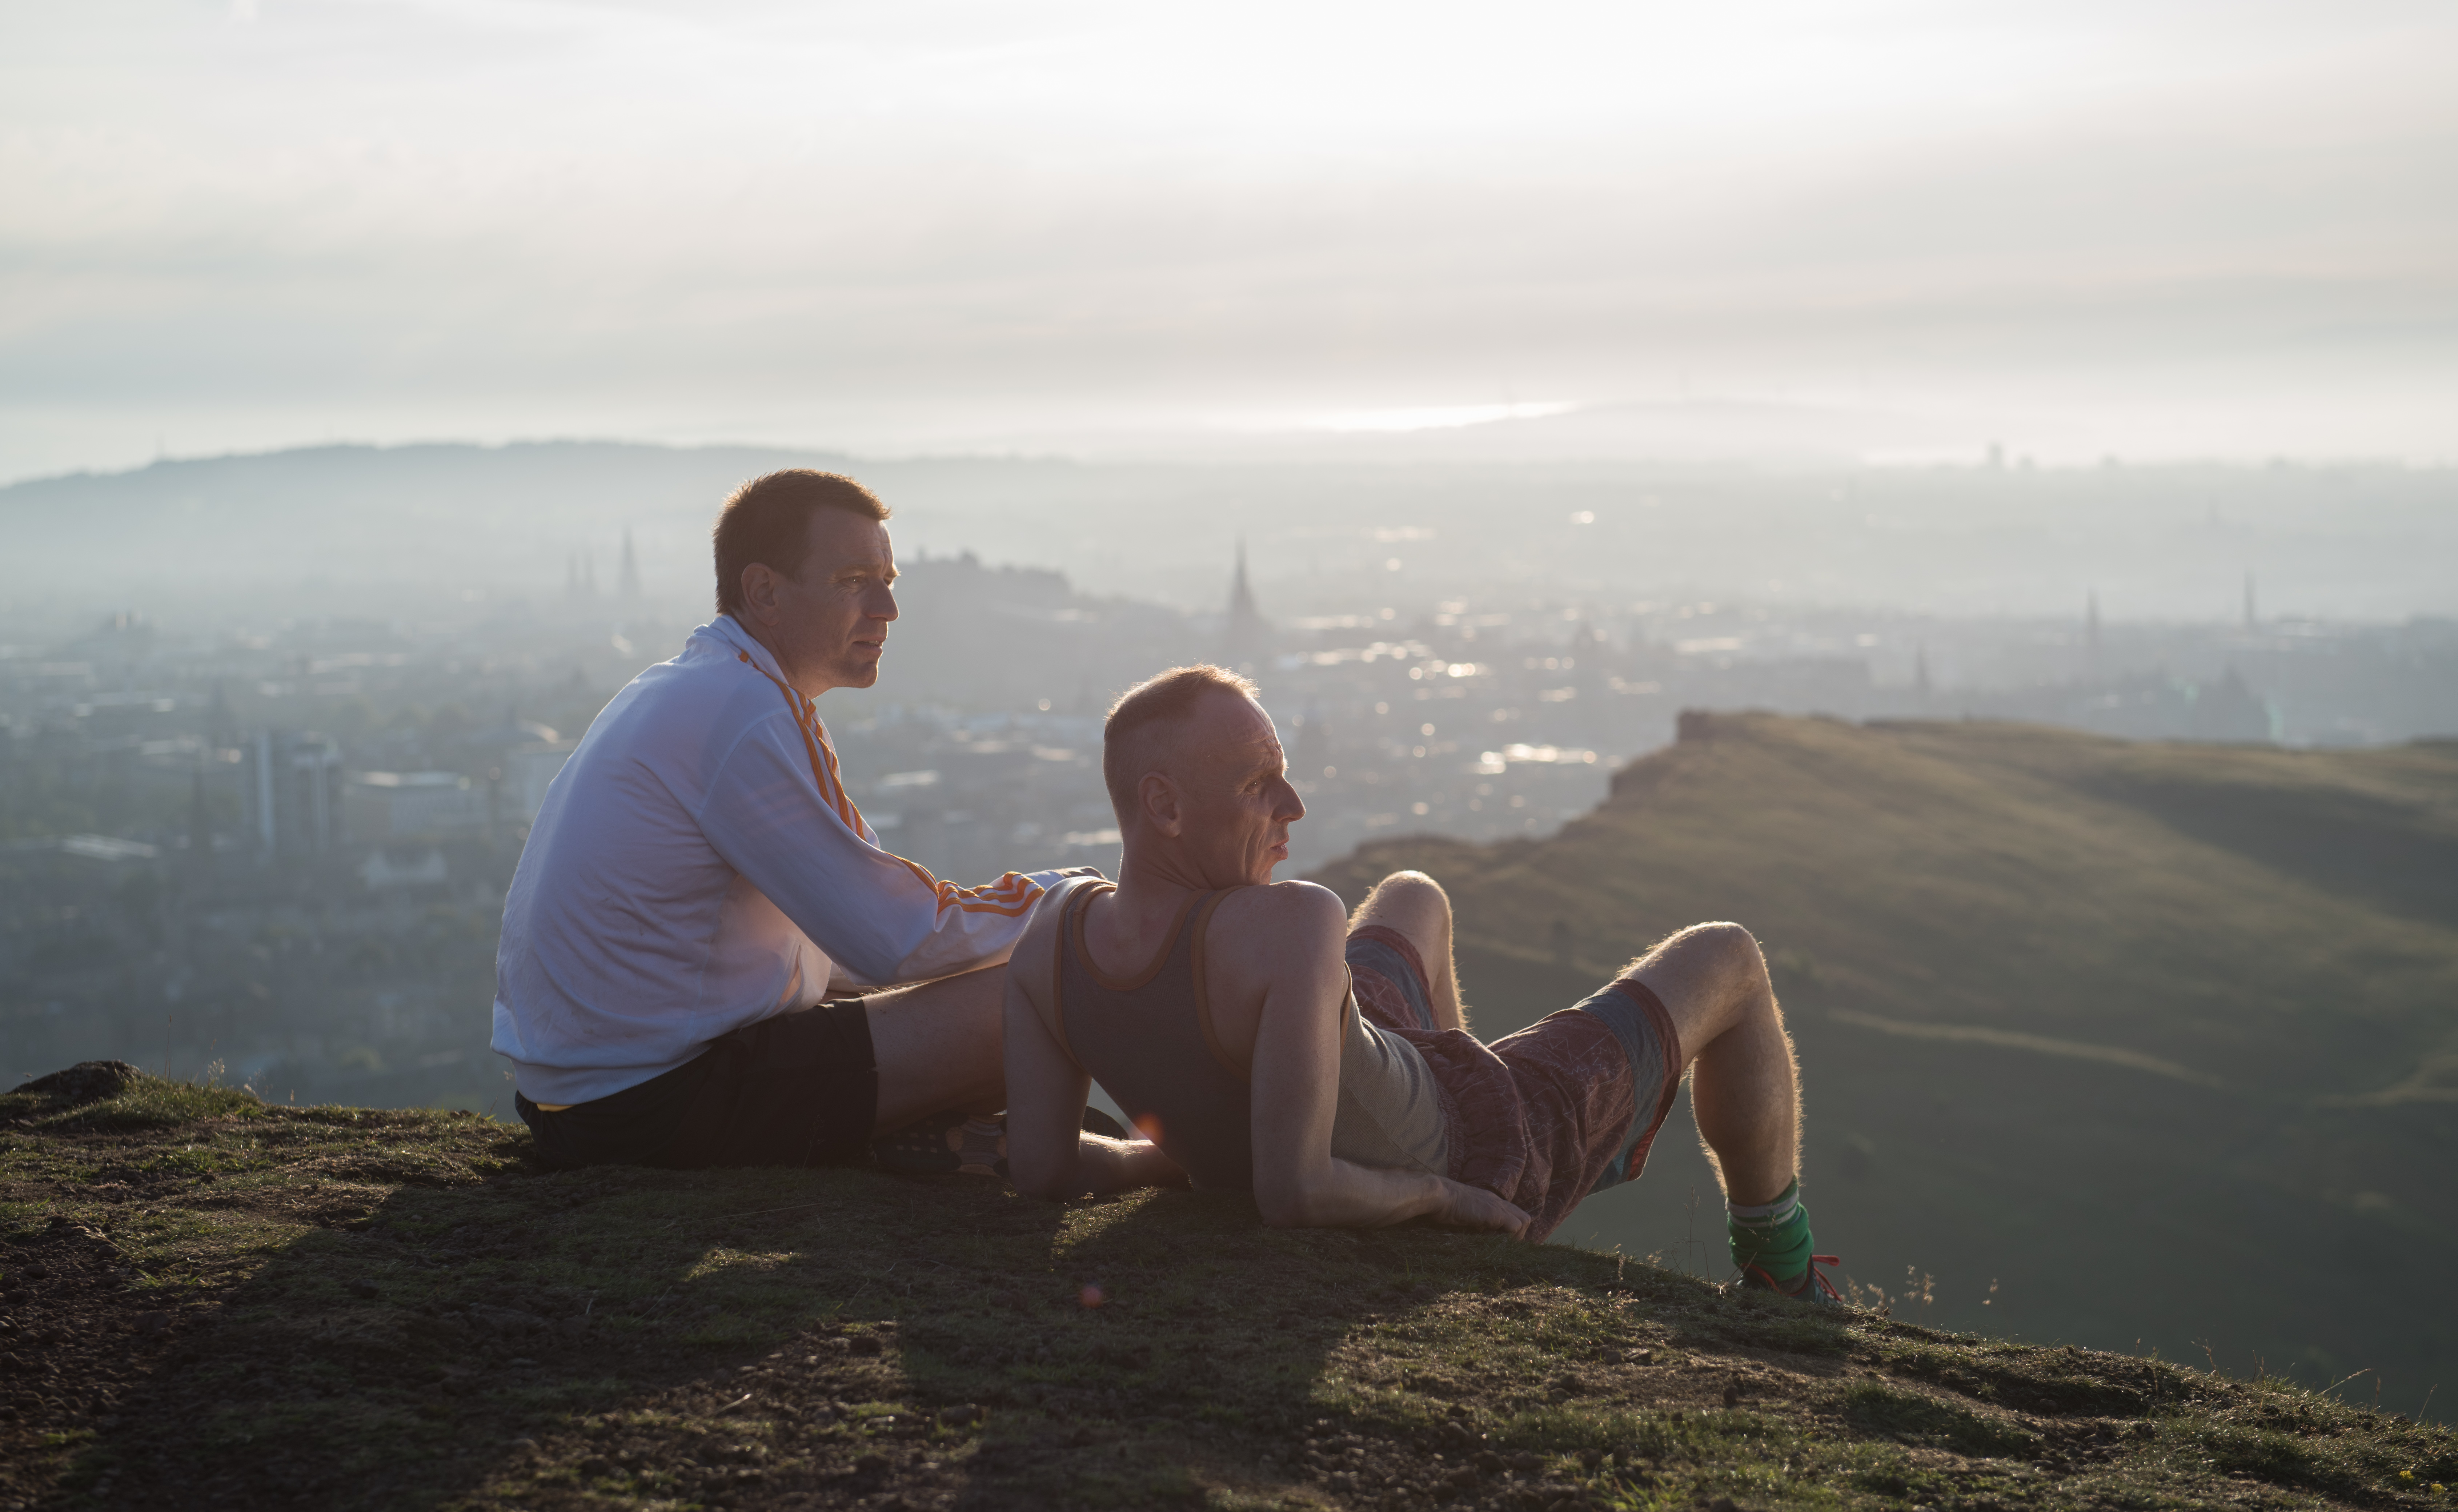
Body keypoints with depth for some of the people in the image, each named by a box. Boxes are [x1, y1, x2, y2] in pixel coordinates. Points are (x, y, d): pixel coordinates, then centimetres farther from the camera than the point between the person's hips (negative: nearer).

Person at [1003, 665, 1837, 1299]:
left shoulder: (1057, 922, -24)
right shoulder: (1291, 924, -44)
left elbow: (1039, 1165, -19)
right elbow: (1293, 1192, -45)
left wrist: (1187, 1158, -2)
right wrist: (1439, 1195, -25)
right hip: (1481, 1159, -7)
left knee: (1415, 896, 34)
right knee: (1727, 962, 12)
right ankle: (1779, 1273, 37)